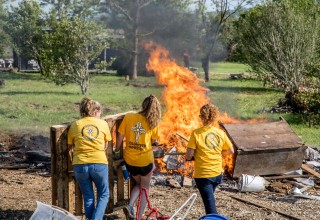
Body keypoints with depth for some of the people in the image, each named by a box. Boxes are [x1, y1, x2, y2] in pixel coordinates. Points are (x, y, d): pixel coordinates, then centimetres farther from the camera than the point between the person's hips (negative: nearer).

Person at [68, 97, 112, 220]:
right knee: (103, 195, 14)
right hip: (99, 163, -1)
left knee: (88, 197, 16)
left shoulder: (75, 125, 7)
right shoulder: (103, 124, 8)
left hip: (80, 165, 1)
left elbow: (69, 147, 11)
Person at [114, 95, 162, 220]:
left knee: (138, 184, 27)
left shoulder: (128, 117, -6)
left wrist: (117, 149, 13)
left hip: (129, 160, 2)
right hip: (146, 160, -2)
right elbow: (154, 141, -1)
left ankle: (130, 206, 5)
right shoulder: (153, 122, -8)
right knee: (145, 188, 18)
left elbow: (120, 137, -4)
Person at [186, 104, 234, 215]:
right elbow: (231, 151, 7)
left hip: (203, 175, -5)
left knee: (210, 206, -3)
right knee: (210, 199, 27)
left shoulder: (196, 133, -15)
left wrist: (187, 155, 7)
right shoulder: (221, 133, -3)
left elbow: (189, 156, -16)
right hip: (217, 173, 5)